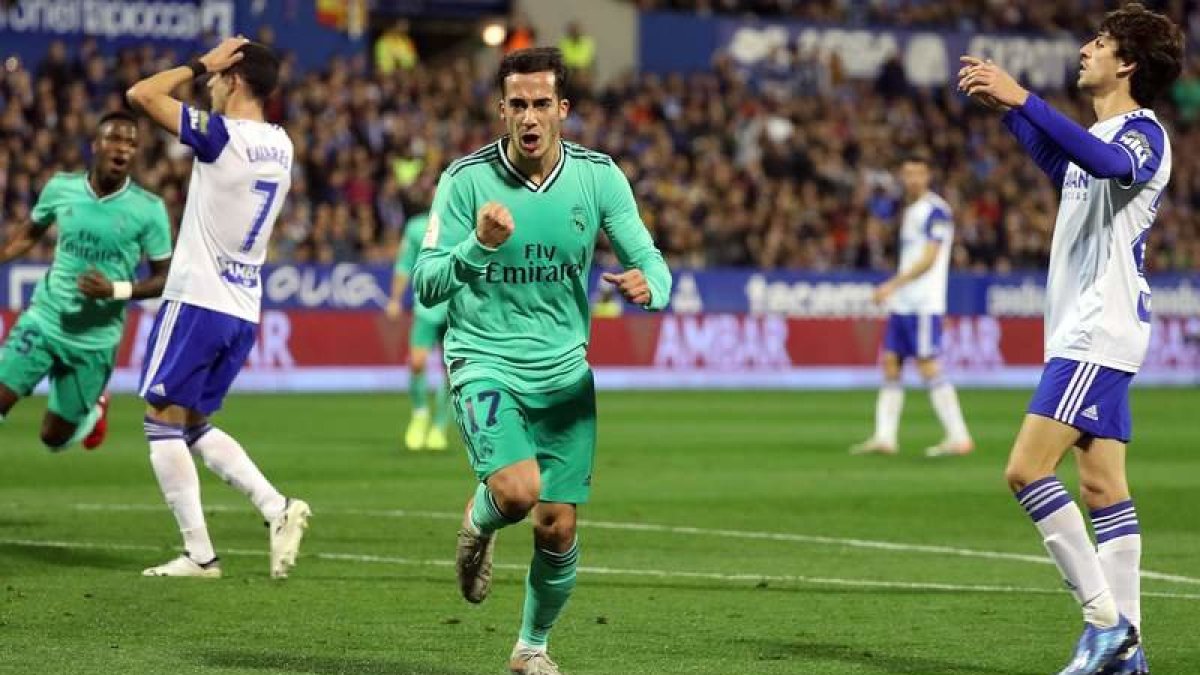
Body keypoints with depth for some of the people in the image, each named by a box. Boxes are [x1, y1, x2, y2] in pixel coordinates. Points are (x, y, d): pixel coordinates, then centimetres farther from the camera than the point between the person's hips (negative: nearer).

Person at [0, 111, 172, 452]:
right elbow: (30, 233, 14)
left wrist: (117, 290, -22)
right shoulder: (60, 188, -4)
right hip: (43, 321, 2)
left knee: (54, 437, 9)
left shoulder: (148, 209, -11)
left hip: (95, 339, -2)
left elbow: (164, 278, -6)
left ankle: (94, 409, 42)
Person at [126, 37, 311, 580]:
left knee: (164, 422, 0)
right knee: (196, 425, 17)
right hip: (244, 311, 8)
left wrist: (201, 64, -3)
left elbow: (140, 94, -12)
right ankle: (277, 509, 1)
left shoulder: (221, 134, -15)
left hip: (197, 301, -8)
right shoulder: (279, 146, 9)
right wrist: (211, 70, 20)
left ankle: (199, 554, -4)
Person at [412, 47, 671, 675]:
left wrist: (648, 284, -25)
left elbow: (649, 261, 0)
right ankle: (478, 522, 12)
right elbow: (425, 286, -11)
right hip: (484, 361, -3)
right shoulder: (465, 179, -10)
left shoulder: (598, 176, -4)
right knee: (516, 490, -26)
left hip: (564, 371, 3)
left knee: (557, 528, 2)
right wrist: (478, 245, -30)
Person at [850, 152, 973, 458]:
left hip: (924, 303, -9)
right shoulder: (909, 211, 18)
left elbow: (928, 259, -17)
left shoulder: (935, 210, -10)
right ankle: (884, 437, 9)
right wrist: (894, 289, 18)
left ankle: (958, 437, -8)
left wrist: (893, 284, -20)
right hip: (902, 303, 9)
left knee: (928, 366, -10)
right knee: (890, 363, 6)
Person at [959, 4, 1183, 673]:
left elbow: (1109, 163, -36)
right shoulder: (1102, 135, 18)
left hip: (1099, 333, -10)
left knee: (1027, 469, -16)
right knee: (1103, 488, 6)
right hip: (1087, 334, 10)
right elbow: (1060, 164, 41)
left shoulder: (1143, 132, -11)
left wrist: (1025, 100, -38)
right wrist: (1007, 104, 33)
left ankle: (1106, 618, -14)